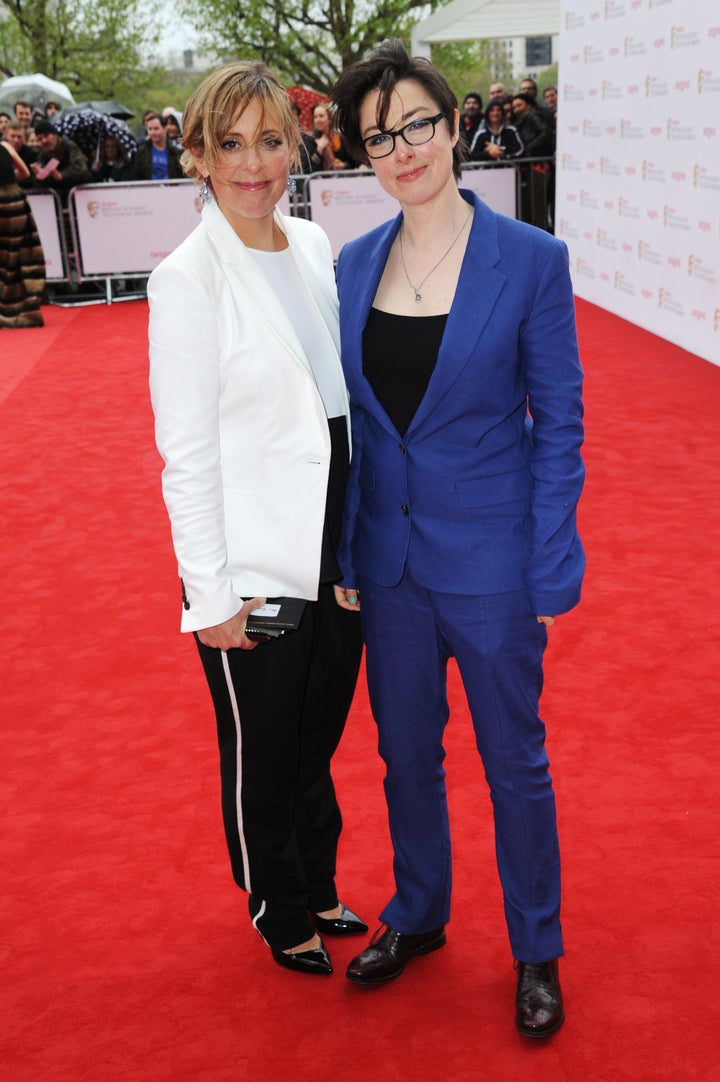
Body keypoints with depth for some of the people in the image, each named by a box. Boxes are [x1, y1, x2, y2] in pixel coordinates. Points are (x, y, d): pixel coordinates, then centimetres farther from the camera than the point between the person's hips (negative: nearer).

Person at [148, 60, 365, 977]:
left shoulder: (314, 247, 4)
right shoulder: (187, 280, -15)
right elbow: (186, 454, -14)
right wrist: (211, 594, -14)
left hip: (339, 550, 6)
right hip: (256, 569, -6)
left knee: (319, 737, 22)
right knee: (261, 756, 15)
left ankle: (320, 890, 45)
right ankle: (279, 913, 39)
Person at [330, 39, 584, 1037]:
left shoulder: (530, 260, -10)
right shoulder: (355, 265, 2)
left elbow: (558, 423, -8)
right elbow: (350, 422, 6)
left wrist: (551, 572, -11)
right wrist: (344, 554, 3)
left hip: (490, 560, -4)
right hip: (389, 560, 4)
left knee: (513, 759, 11)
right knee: (406, 751, 19)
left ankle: (537, 952, 34)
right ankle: (417, 916, 43)